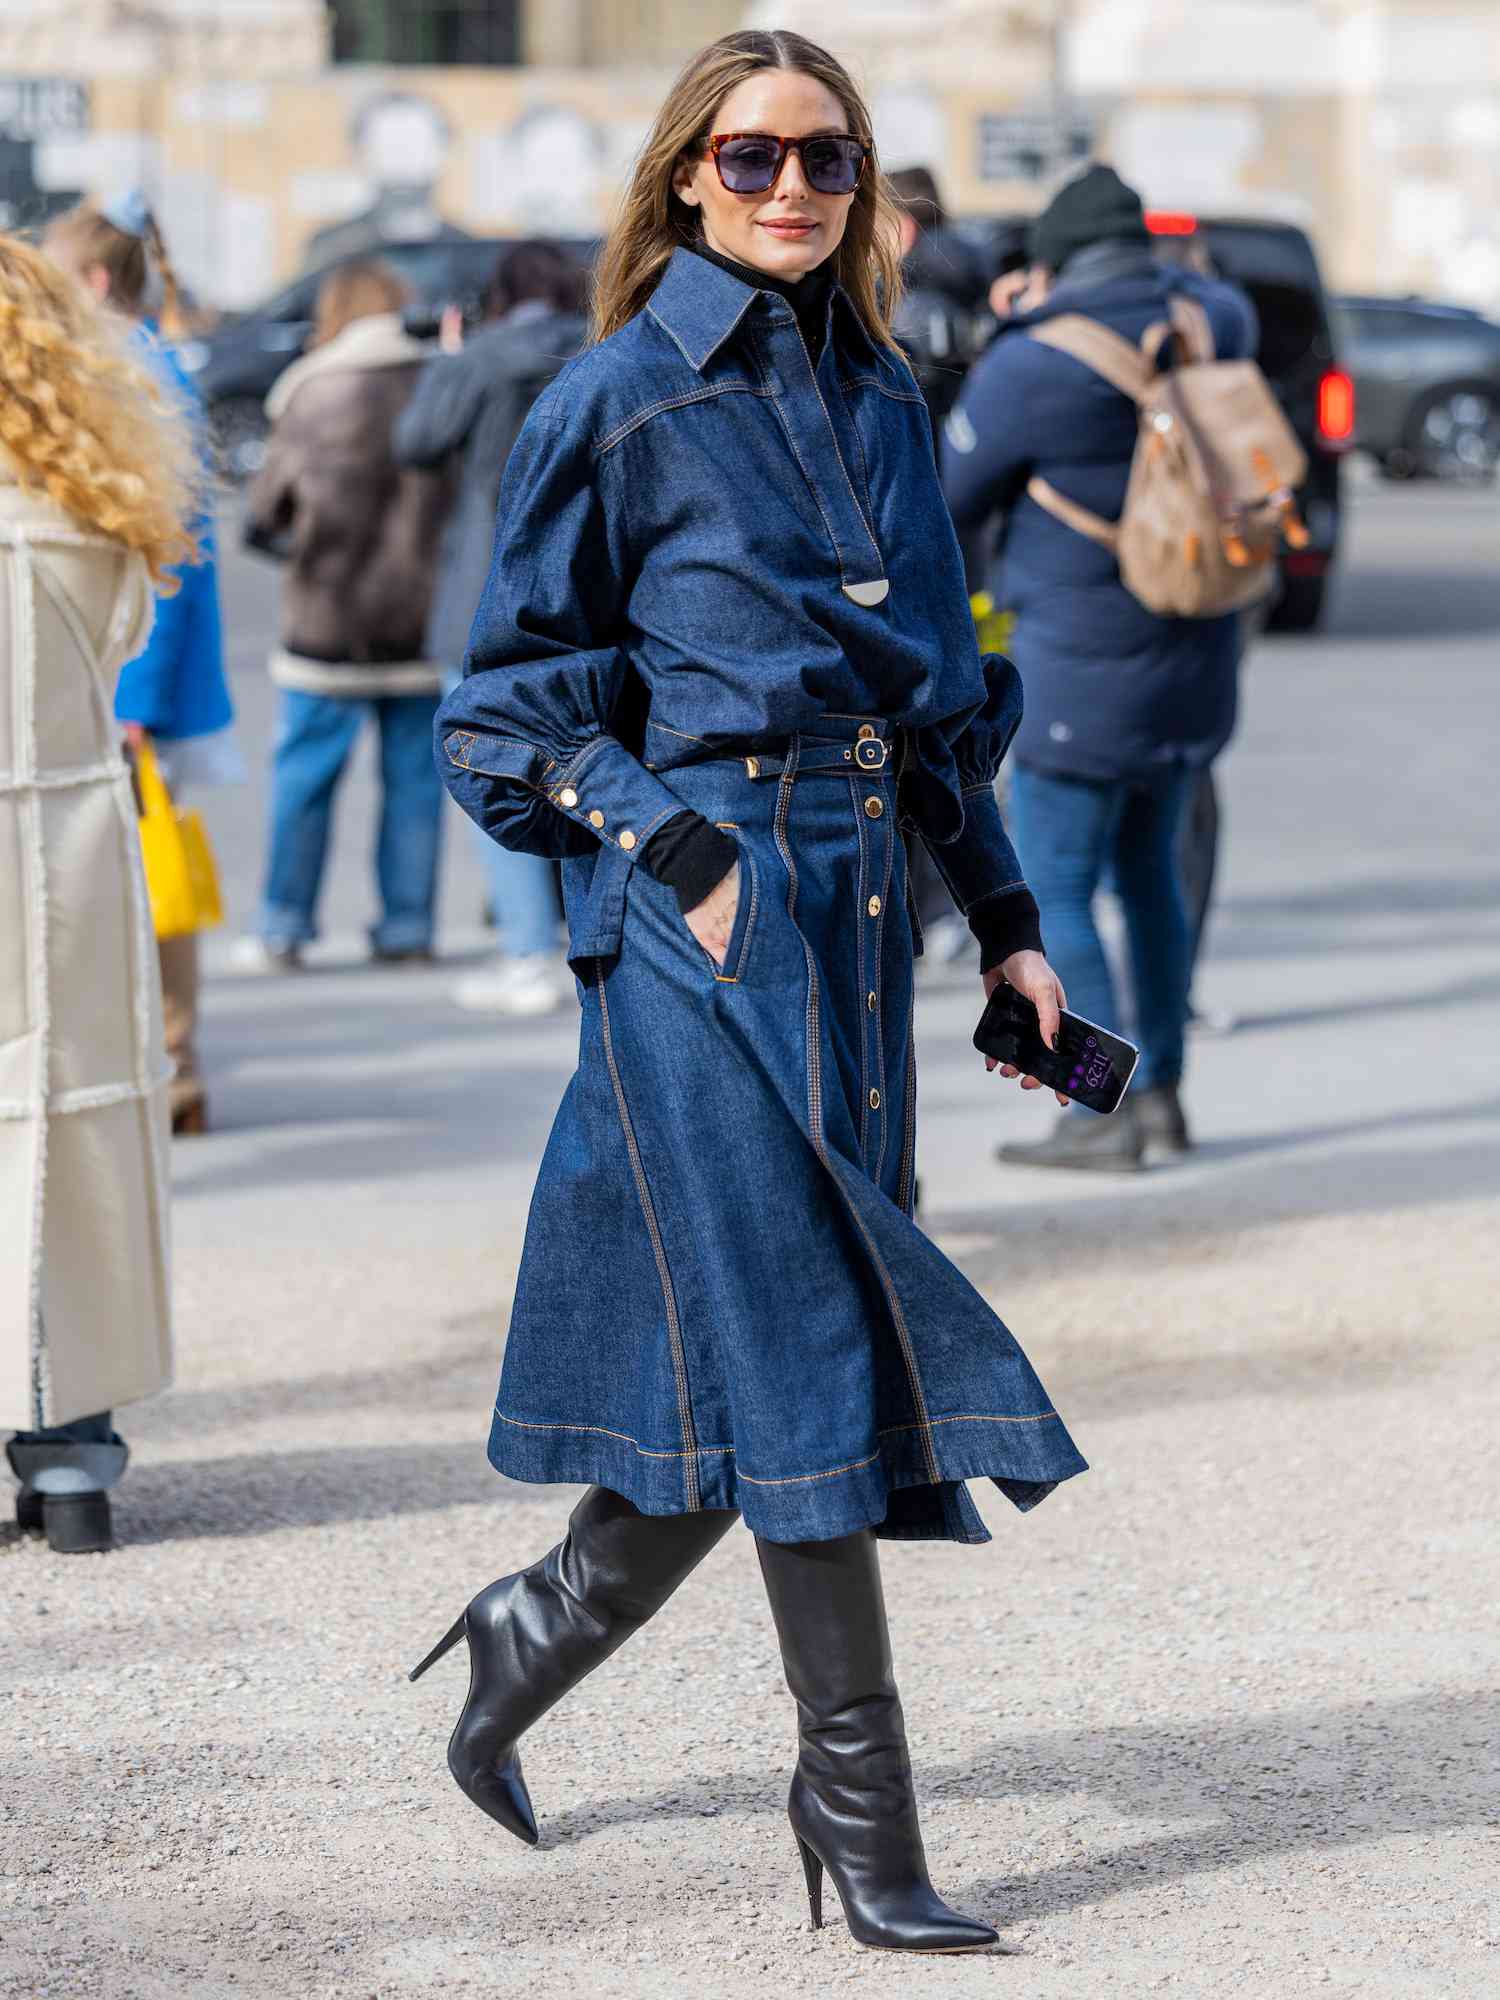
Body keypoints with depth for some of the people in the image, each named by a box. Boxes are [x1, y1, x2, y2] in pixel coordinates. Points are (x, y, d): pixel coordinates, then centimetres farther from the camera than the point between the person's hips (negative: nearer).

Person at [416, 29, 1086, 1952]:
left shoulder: (881, 402, 14)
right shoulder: (620, 404, -4)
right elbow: (515, 695, -2)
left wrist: (1009, 926, 16)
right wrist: (677, 855, -12)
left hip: (855, 901, 7)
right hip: (704, 906, -7)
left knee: (775, 1340, 8)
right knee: (797, 1330, -8)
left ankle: (538, 1624, 29)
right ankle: (856, 1796, -2)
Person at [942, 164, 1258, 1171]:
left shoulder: (1030, 369, -18)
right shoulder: (1210, 325, 0)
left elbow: (944, 503, -6)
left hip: (1088, 681, -7)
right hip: (1196, 670, 7)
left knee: (1056, 896, 3)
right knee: (1147, 868, 21)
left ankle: (1106, 1118, 1)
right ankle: (1163, 1094, 24)